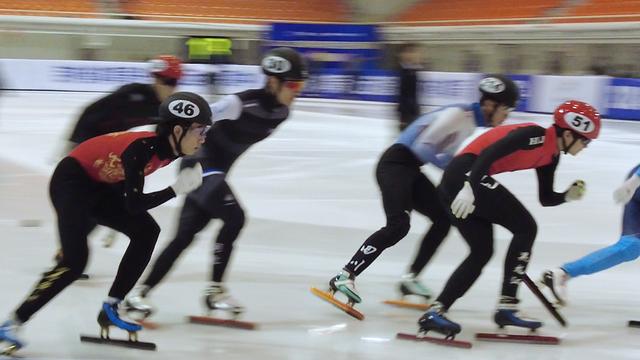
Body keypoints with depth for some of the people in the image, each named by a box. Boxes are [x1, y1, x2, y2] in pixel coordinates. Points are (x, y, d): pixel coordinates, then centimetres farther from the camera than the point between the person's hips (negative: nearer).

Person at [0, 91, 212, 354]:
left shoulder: (170, 148, -7)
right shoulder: (142, 148, -32)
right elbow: (134, 204, -29)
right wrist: (177, 189, -27)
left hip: (100, 185, 9)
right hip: (71, 182, -9)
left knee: (146, 232, 4)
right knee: (75, 260, -19)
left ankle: (110, 309, 9)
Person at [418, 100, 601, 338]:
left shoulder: (550, 155, 17)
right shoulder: (537, 135, -12)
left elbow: (546, 198, 24)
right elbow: (490, 152, -22)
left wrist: (568, 196, 4)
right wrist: (469, 188, -30)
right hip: (466, 173, -10)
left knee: (481, 252, 12)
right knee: (525, 227, -6)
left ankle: (435, 312, 9)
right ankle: (506, 307, -6)